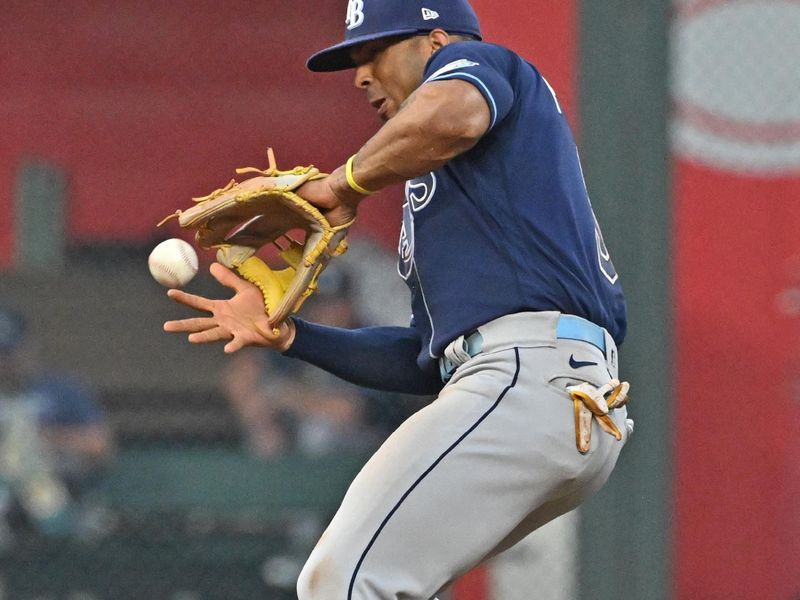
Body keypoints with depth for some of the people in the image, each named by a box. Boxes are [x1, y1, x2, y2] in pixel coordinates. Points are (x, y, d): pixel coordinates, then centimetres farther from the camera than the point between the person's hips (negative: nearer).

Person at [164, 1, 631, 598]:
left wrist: (348, 182, -5)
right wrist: (286, 334, 24)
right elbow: (428, 359, 29)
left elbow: (452, 117, -19)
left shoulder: (475, 61, 9)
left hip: (528, 375, -11)